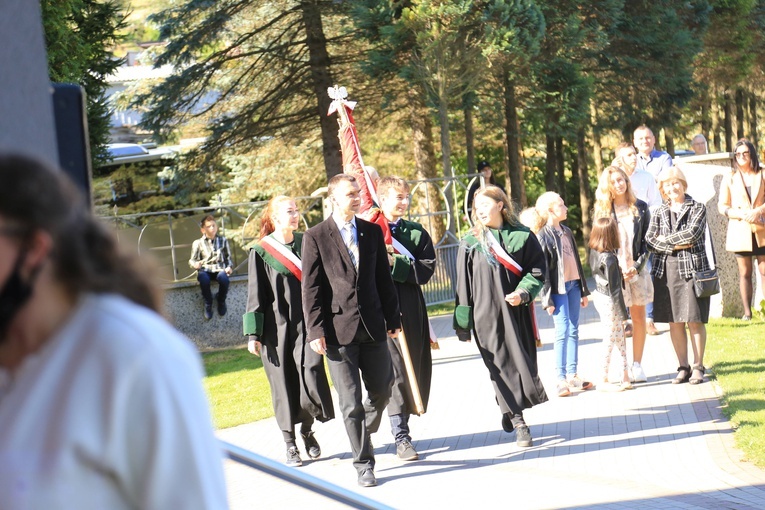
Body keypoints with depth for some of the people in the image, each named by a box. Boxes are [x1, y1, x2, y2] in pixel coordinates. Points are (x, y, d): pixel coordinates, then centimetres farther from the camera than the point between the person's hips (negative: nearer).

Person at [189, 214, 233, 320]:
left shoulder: (222, 240, 10)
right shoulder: (198, 243, 3)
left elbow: (228, 257, 14)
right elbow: (192, 260, 5)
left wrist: (229, 267, -6)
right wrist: (195, 264, -19)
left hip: (220, 269, 1)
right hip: (205, 270, -1)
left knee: (224, 278, -35)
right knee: (203, 279, -38)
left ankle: (221, 300, -2)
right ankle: (208, 304, -10)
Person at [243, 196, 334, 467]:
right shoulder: (261, 252, -2)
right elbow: (256, 295, -1)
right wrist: (254, 334, -6)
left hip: (306, 323, 2)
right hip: (277, 327, -2)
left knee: (311, 376, -10)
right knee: (283, 383, 2)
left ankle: (307, 430, 15)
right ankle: (290, 444, 14)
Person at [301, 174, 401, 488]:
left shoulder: (372, 232, 9)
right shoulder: (315, 237, -3)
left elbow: (383, 278, 14)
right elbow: (311, 288, -4)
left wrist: (393, 319, 12)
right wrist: (316, 330, -10)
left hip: (372, 326, 4)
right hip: (338, 329, -4)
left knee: (382, 390, 9)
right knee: (351, 401, -1)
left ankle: (362, 433, 38)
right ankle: (364, 463, 7)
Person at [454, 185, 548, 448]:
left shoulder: (522, 236, 3)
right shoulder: (471, 242, 2)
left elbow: (537, 270, 4)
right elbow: (463, 285, 3)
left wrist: (523, 293, -15)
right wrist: (463, 322, 0)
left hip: (517, 312, 1)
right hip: (485, 315, -1)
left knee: (523, 362, 3)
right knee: (502, 365, -4)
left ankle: (510, 411, 23)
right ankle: (518, 423, -2)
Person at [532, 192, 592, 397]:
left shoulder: (567, 232, 14)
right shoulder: (543, 236, -7)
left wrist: (583, 290, 18)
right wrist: (547, 299, -14)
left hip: (573, 285, 7)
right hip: (558, 288, -7)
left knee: (573, 330, 7)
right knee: (562, 330, -9)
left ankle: (572, 375, 13)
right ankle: (561, 378, -6)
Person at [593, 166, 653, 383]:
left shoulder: (640, 208, 5)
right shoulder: (602, 210, 2)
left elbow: (646, 241, 5)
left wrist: (638, 266, -8)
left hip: (637, 270, 2)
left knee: (639, 318, 5)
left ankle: (637, 364, 12)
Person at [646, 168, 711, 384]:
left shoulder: (698, 209, 3)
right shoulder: (660, 213, 13)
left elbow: (693, 233, -13)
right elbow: (649, 240, 1)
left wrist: (665, 240, -6)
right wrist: (676, 245, -11)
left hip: (692, 269, -3)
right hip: (666, 271, 3)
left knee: (695, 320, -2)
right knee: (674, 322, 4)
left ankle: (698, 367, 6)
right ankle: (683, 367, 12)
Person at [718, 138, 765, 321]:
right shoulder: (730, 177, 7)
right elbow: (722, 206, 4)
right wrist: (742, 215, -12)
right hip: (740, 231, 0)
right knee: (745, 273, 2)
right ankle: (747, 312, 5)